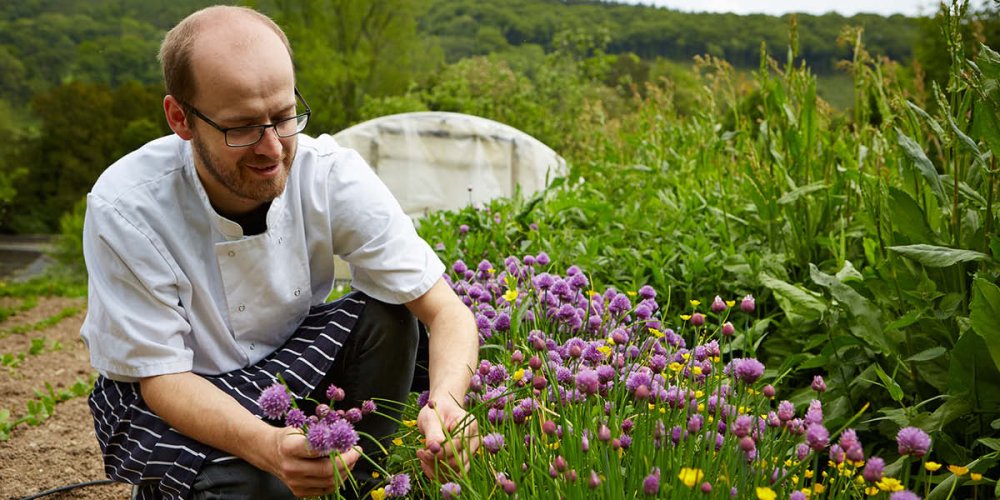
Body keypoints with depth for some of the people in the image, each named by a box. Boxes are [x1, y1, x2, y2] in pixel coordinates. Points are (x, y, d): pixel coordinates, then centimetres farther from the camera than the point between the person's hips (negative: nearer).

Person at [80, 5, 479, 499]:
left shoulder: (332, 175, -22)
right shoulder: (124, 208, -27)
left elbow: (446, 310, -22)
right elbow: (161, 374, -23)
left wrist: (444, 403, -45)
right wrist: (268, 445, -42)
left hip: (289, 367, 3)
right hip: (158, 394, -2)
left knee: (385, 315, -24)